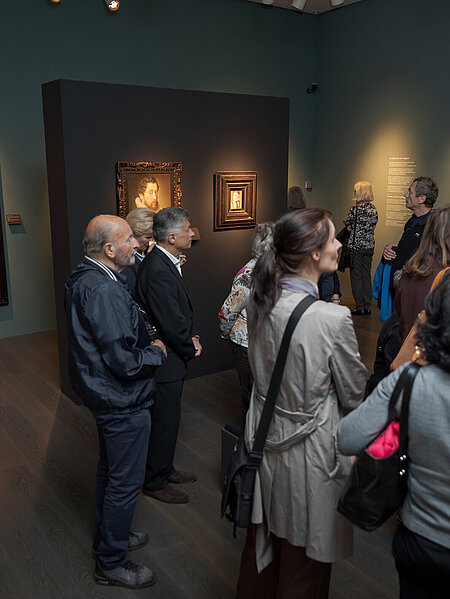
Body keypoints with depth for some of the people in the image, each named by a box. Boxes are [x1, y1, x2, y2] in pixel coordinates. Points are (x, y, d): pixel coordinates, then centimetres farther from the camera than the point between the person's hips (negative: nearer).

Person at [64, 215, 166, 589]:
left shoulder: (85, 279, 4)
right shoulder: (103, 291, -29)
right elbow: (124, 361, -30)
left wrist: (145, 345, 3)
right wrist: (157, 353, -12)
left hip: (106, 394, 11)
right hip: (123, 401, -11)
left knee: (110, 469, 25)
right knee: (125, 482, 6)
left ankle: (109, 536, 45)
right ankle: (111, 564, 25)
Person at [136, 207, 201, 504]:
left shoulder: (168, 263, 7)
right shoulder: (158, 271, -27)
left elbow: (184, 309, 14)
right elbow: (171, 323, -26)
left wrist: (192, 336, 0)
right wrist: (190, 348, -9)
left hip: (172, 356, 10)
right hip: (165, 361, -10)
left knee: (169, 417, 22)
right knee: (164, 420, 6)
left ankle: (164, 469, 40)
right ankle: (155, 482, 24)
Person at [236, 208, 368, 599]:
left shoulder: (260, 301, -7)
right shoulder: (333, 318, -27)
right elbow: (355, 395, -12)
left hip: (264, 434, 7)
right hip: (309, 447, -6)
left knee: (264, 536, 28)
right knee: (303, 551, 18)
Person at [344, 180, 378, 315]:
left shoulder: (355, 210, -14)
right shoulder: (374, 210, 4)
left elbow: (347, 224, -1)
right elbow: (372, 226, 10)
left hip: (356, 246, -6)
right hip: (370, 246, 6)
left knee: (356, 276, 2)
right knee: (367, 276, 12)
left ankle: (360, 307, 5)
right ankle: (367, 306, 16)